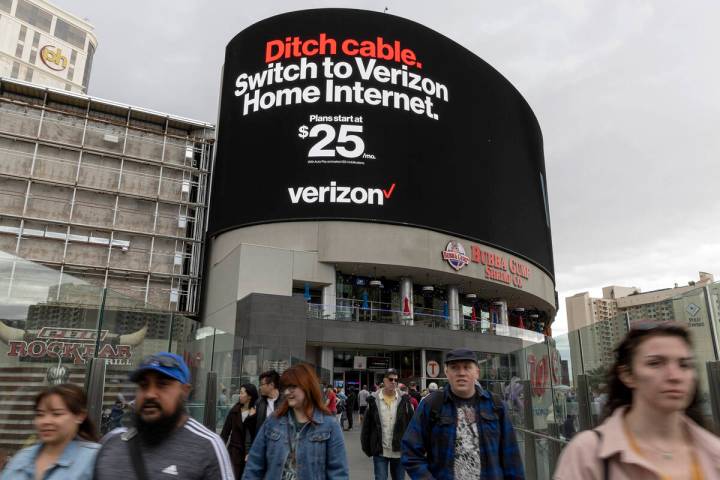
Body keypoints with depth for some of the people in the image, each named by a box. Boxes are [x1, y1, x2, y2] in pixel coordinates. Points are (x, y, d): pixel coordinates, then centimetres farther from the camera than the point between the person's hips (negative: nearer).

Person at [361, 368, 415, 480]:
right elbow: (366, 426, 2)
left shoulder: (404, 400, -2)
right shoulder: (374, 400, -3)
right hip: (380, 451, -1)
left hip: (399, 451, 1)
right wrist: (366, 447, 1)